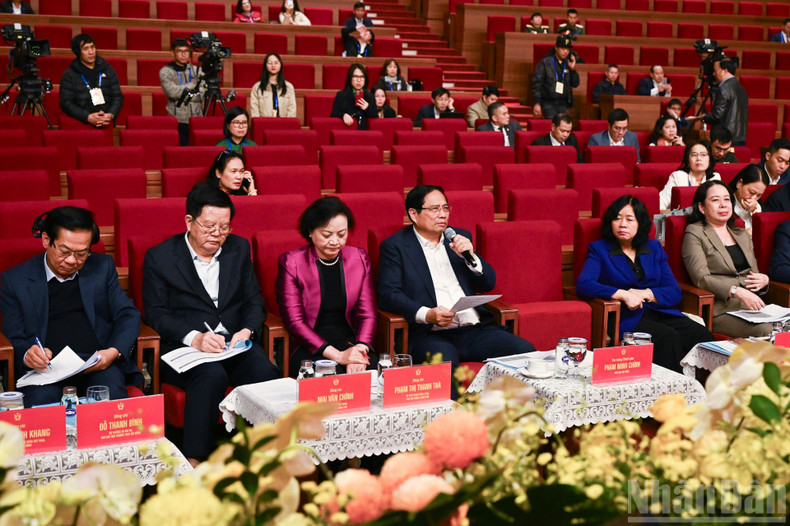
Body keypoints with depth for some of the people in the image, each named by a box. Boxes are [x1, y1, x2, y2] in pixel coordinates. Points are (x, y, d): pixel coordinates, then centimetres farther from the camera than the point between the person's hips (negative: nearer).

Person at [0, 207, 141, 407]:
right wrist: (27, 354, -17)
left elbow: (128, 315, 11)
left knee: (112, 395, -33)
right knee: (40, 400, -34)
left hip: (98, 363, 1)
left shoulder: (103, 267, 15)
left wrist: (114, 351, -9)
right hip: (46, 366, -1)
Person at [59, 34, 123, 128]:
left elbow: (117, 96, 15)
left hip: (107, 123, 2)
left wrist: (111, 115, -6)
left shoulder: (107, 69, 17)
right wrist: (88, 117, -14)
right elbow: (66, 103, 0)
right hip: (83, 123, -2)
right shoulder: (69, 75, 8)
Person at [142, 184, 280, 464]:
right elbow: (155, 314, -2)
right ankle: (193, 463, -33)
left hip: (234, 343, 3)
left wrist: (247, 331, -8)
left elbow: (254, 301, 14)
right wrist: (194, 337, -19)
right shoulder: (159, 257, 4)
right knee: (212, 375, -37)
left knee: (266, 372, -30)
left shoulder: (239, 248, 15)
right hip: (184, 347, -3)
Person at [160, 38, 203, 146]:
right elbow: (172, 92, -13)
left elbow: (202, 94, -1)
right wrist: (193, 85, -4)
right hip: (178, 122, -3)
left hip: (197, 121, 3)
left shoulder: (197, 70, 14)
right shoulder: (165, 71, 4)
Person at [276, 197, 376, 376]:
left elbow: (367, 313, 5)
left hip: (351, 342, 3)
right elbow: (294, 321, -7)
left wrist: (360, 350, -16)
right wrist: (337, 355, -18)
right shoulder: (291, 263, -1)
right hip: (310, 349, -3)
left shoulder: (359, 259, 9)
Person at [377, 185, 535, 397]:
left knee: (525, 351, -20)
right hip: (430, 334, -5)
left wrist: (470, 256, -1)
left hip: (475, 330, 5)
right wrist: (426, 314, -20)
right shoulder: (394, 246, 7)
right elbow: (388, 294, -5)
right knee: (443, 361, -39)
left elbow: (488, 283, 19)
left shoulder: (461, 238, 21)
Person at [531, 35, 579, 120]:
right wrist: (537, 103, -10)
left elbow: (575, 84, 12)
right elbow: (536, 83, -4)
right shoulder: (545, 63, -2)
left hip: (563, 104, 4)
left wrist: (573, 70, -5)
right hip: (548, 103, -4)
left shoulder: (568, 64, 10)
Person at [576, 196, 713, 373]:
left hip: (661, 312, 4)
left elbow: (675, 292, 12)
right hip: (627, 318, -4)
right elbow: (583, 285, -10)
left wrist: (646, 294, -8)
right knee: (668, 337, -33)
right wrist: (624, 295, -18)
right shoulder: (599, 249, 9)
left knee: (703, 336, -24)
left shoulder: (654, 248, 19)